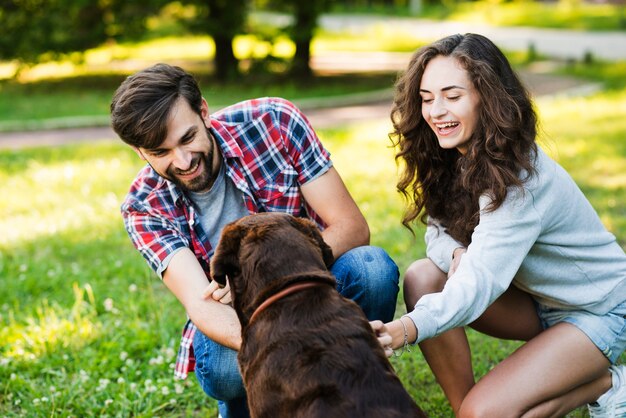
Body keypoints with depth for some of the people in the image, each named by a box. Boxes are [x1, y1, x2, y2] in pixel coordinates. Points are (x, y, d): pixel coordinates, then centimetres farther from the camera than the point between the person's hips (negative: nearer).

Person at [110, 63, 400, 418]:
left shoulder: (274, 122, -17)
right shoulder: (144, 206, -14)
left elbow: (352, 227, -17)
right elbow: (200, 301, -27)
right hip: (235, 322, 0)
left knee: (372, 267, -31)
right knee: (225, 368, -35)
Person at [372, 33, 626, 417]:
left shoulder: (520, 179, -31)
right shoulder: (456, 160, -7)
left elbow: (480, 284, -41)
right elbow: (439, 232, -1)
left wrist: (406, 330, -58)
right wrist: (457, 256, -26)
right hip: (537, 299, 7)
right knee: (422, 278, -17)